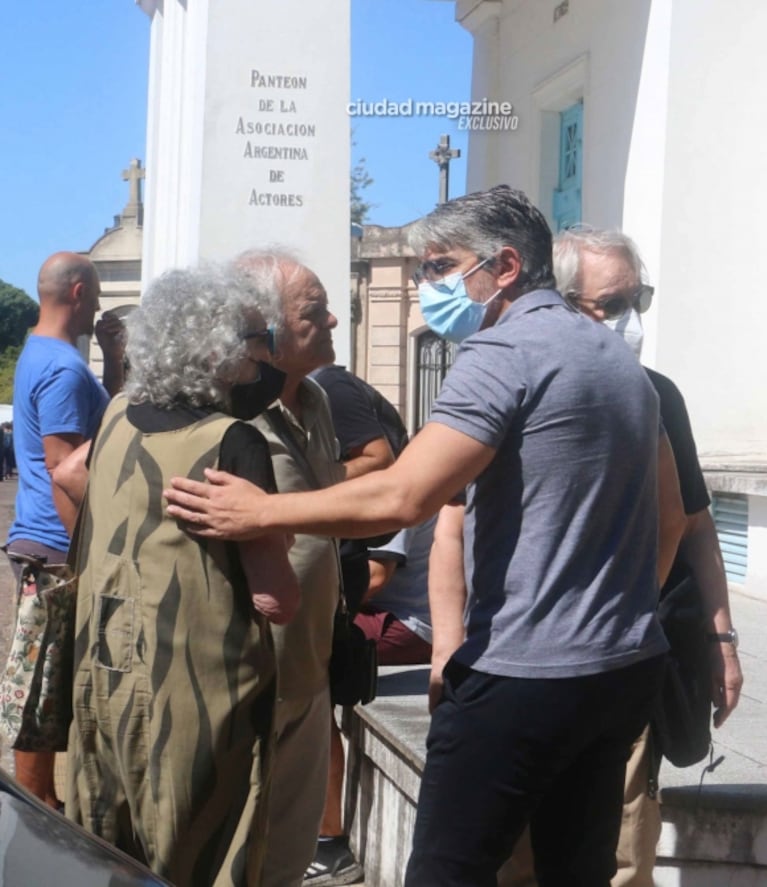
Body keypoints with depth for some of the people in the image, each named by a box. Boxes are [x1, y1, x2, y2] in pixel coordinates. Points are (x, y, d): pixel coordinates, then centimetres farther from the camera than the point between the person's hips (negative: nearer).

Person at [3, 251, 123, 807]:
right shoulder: (63, 367, -18)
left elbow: (109, 422, 24)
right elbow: (63, 467, -22)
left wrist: (113, 355, 12)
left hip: (46, 542, 10)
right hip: (57, 549, -10)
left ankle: (47, 798, 27)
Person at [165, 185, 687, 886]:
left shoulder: (504, 353, -14)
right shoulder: (617, 356, 14)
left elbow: (400, 498, -23)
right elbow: (670, 514, 19)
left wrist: (261, 513, -14)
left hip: (525, 672, -9)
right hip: (628, 663, 9)